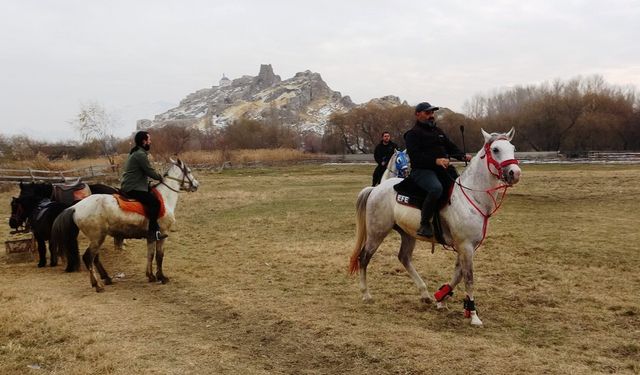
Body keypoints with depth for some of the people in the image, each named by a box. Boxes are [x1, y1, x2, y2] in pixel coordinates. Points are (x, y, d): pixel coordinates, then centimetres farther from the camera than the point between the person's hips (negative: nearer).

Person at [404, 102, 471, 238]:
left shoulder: (438, 131, 25)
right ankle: (424, 224, -25)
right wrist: (435, 160, -25)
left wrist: (463, 156, 0)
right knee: (436, 188, -36)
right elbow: (415, 156, -13)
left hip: (442, 169, 8)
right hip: (422, 170, -8)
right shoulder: (413, 134, 0)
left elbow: (451, 147, 22)